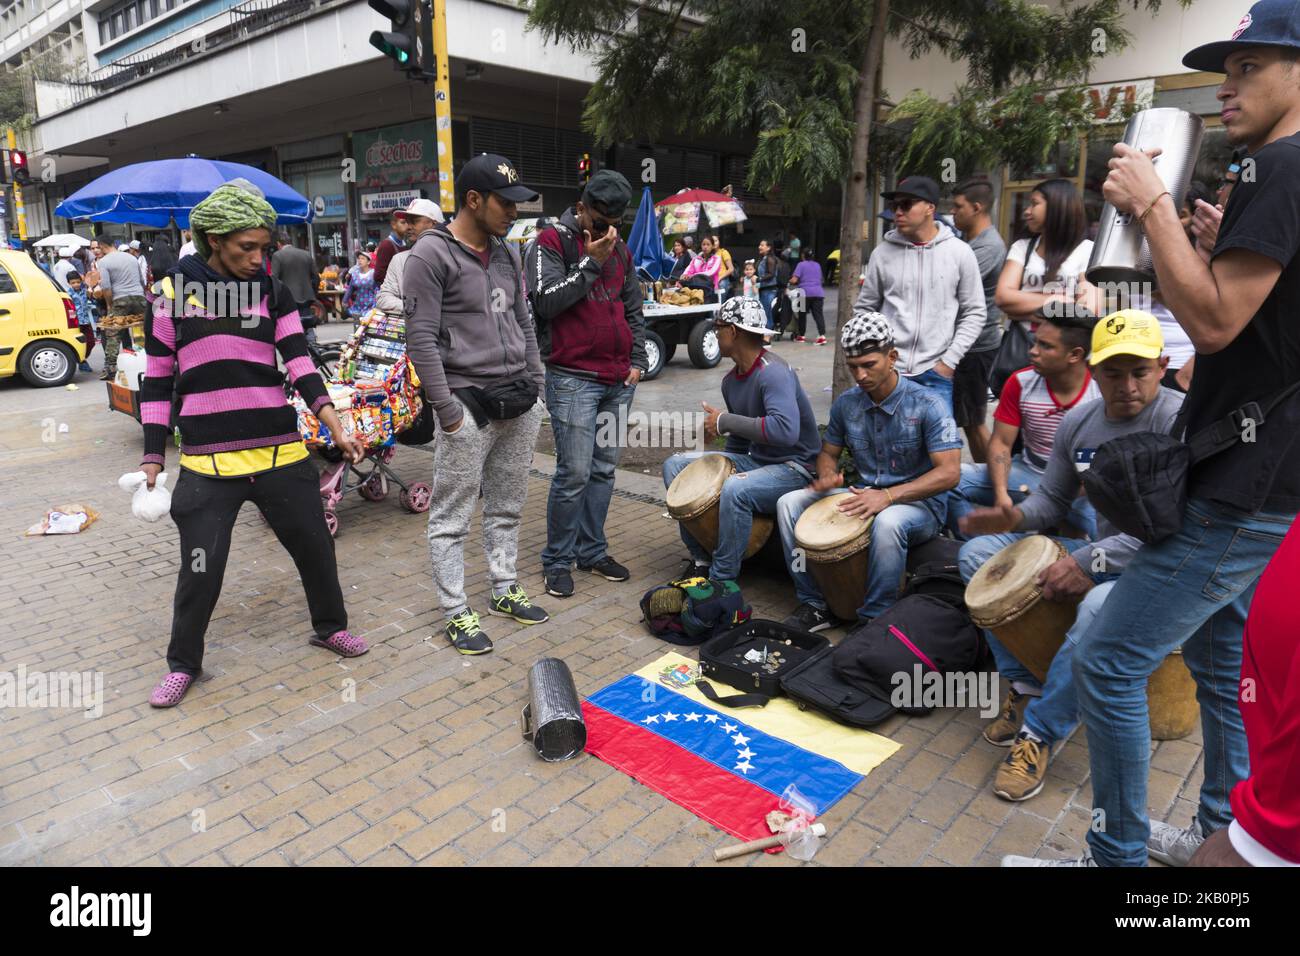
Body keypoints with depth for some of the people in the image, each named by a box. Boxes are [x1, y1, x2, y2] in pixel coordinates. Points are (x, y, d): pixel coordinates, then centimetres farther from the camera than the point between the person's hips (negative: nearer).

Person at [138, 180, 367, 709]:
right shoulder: (175, 291, 2)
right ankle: (182, 663, 27)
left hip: (282, 452, 2)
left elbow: (301, 366, -1)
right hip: (209, 461, -2)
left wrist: (336, 427, -15)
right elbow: (157, 380, 6)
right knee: (201, 569, 3)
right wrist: (153, 456, 4)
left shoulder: (273, 292, 6)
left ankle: (330, 626, 36)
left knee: (315, 547, 11)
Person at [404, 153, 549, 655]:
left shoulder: (507, 253, 14)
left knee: (507, 506, 17)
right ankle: (456, 613, 13)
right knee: (452, 518, 2)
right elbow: (421, 339, -12)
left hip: (521, 403, 7)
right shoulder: (430, 255, -9)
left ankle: (504, 590, 31)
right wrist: (446, 410, -14)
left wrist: (536, 384, 14)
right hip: (469, 405, -7)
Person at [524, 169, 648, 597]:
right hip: (573, 379, -6)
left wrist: (637, 360, 11)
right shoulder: (552, 241, -2)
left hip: (619, 381, 6)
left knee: (604, 469, 10)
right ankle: (558, 561, 7)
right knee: (574, 472, -7)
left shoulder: (620, 249, 17)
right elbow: (546, 301, -15)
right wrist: (591, 262, -14)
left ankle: (592, 551, 22)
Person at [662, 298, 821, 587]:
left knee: (735, 489, -38)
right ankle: (701, 559, 5)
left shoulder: (773, 372, -20)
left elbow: (785, 430, -36)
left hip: (794, 468, -9)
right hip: (756, 460, 9)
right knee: (675, 465, 1)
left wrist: (725, 421, -27)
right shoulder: (731, 381, 7)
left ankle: (722, 579, -18)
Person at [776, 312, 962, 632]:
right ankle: (813, 605, -5)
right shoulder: (846, 404, 0)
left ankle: (875, 618, -20)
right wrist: (827, 476, -12)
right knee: (789, 503, -11)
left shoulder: (927, 404, -16)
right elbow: (828, 452, 14)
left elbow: (949, 473, -21)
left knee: (888, 522, -41)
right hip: (865, 495, 6)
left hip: (920, 503, -6)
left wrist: (888, 496, -32)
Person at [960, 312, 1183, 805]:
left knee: (1102, 607, -40)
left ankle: (1041, 732, -18)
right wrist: (1017, 516, -12)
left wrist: (1091, 562, -30)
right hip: (1098, 555, 7)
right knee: (977, 552, -1)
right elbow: (1054, 497, 12)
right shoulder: (1078, 421, 3)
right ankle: (1024, 686, 3)